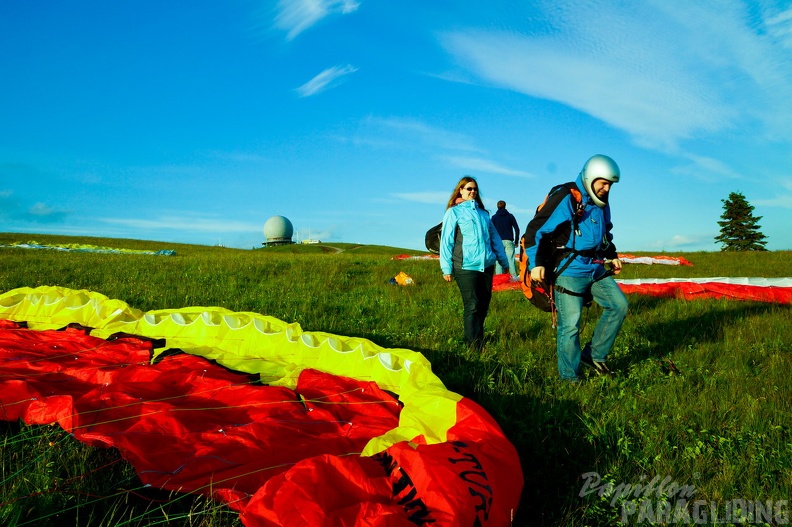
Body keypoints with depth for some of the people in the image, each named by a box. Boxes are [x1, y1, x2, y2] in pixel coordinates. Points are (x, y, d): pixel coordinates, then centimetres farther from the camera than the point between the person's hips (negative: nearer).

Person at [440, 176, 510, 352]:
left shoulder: (483, 213, 18)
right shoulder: (454, 212, 2)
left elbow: (495, 238, 21)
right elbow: (446, 241, -3)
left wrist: (504, 261, 20)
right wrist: (446, 268, -8)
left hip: (487, 265, 6)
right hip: (466, 267, -6)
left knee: (484, 304, 11)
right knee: (472, 306, -5)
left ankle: (479, 337, 26)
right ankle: (475, 346, 0)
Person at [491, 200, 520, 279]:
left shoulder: (494, 217, 8)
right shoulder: (510, 216, 12)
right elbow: (517, 229, 7)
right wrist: (516, 240, 12)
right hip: (508, 241, 1)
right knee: (511, 260, -4)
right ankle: (514, 277, -13)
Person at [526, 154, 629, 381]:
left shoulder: (602, 205, 12)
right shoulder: (569, 201, -13)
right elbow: (542, 233, -14)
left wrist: (612, 256, 23)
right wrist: (537, 263, -21)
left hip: (596, 269, 8)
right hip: (570, 272, -8)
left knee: (619, 305, 5)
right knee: (570, 325, -5)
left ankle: (593, 355, 15)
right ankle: (570, 377, 9)